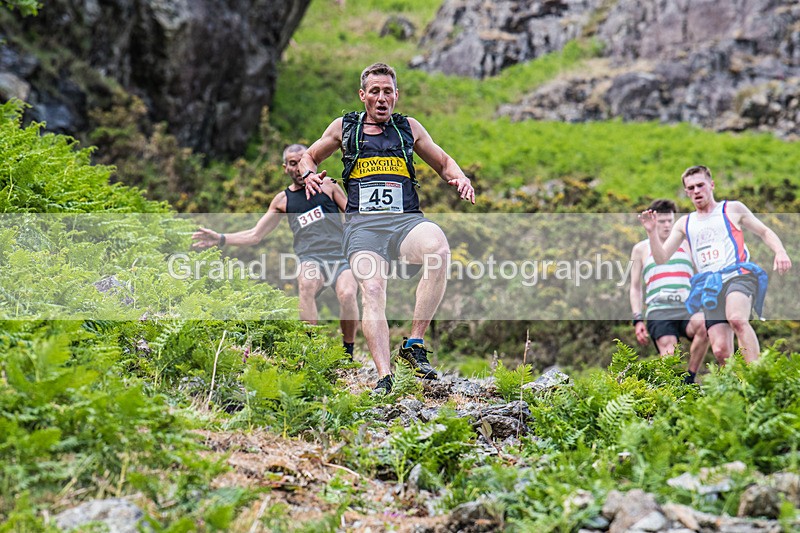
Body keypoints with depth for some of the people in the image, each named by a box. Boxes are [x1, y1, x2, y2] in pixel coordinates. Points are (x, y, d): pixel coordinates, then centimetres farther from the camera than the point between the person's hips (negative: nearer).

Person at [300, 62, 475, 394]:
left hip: (406, 220, 0)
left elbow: (443, 162, 30)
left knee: (439, 250, -34)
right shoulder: (344, 128, 18)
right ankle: (384, 377, -33)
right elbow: (309, 157, 30)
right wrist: (309, 174, 7)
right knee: (371, 289, -27)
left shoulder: (409, 128, 20)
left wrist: (460, 180, 8)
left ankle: (414, 344, -27)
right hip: (363, 224, 0)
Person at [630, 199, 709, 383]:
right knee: (669, 357, -25)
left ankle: (689, 379, -21)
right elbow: (635, 287, 19)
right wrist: (637, 320, 7)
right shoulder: (641, 249, 20)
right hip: (658, 310, 0)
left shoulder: (687, 244, 23)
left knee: (703, 326, -34)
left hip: (688, 307, 1)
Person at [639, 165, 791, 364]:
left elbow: (765, 232, 18)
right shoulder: (684, 223, 21)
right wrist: (652, 232, 1)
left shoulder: (732, 209, 14)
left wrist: (780, 252, -1)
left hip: (738, 275, -4)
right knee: (720, 351, -10)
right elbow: (661, 258, 17)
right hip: (710, 287, 4)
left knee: (737, 319, -35)